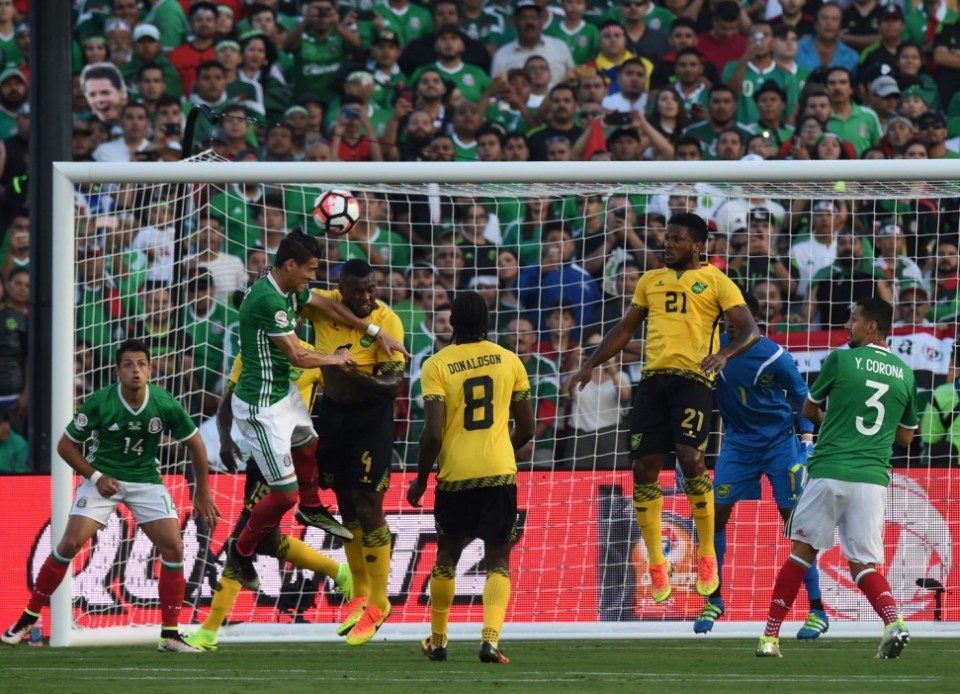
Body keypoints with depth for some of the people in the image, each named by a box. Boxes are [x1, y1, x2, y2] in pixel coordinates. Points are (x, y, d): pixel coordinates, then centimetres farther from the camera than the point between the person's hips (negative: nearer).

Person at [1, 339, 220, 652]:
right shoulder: (99, 403, -18)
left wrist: (203, 494, 4)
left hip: (146, 479, 2)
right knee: (71, 542, -16)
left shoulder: (165, 404, -14)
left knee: (173, 547, -13)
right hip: (103, 477, -2)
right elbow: (66, 445, -7)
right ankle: (28, 618, -3)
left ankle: (170, 634, -3)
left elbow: (195, 443, 1)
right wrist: (96, 477, -17)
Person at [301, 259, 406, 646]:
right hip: (333, 409, 5)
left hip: (371, 415, -5)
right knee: (346, 505, 13)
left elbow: (394, 385, -23)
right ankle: (360, 595, 27)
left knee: (368, 507, -6)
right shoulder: (322, 305, -10)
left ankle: (378, 602, 7)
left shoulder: (387, 322, -20)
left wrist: (354, 376, -38)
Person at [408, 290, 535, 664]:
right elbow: (526, 428, 8)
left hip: (455, 475, -1)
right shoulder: (509, 361, 2)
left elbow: (433, 433, -12)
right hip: (500, 472, 1)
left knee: (447, 554, 18)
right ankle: (490, 637, -15)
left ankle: (437, 640, 27)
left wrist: (420, 478, 2)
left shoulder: (436, 366, -6)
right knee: (498, 560, 4)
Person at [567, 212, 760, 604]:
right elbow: (625, 329, 29)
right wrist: (590, 366, 22)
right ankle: (657, 565, 11)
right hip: (654, 377, 6)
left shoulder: (715, 282, 3)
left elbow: (750, 331, -5)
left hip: (692, 377, -6)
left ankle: (707, 556, -6)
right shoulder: (650, 281, 20)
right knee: (644, 468, -1)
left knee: (690, 457, -21)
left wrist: (724, 355, -24)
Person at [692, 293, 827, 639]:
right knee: (715, 513, -5)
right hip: (738, 442, 4)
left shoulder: (773, 356, -18)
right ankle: (713, 601, 11)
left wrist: (806, 435, -5)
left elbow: (800, 394, -3)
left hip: (780, 442, -4)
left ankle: (817, 611, -2)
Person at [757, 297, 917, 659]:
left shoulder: (840, 360, -1)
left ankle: (770, 636, 13)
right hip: (873, 479, 3)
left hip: (829, 472, -3)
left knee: (802, 553, 10)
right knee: (864, 565, 6)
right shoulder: (905, 375, 10)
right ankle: (894, 622, -21)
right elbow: (906, 437, 19)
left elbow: (808, 410, 13)